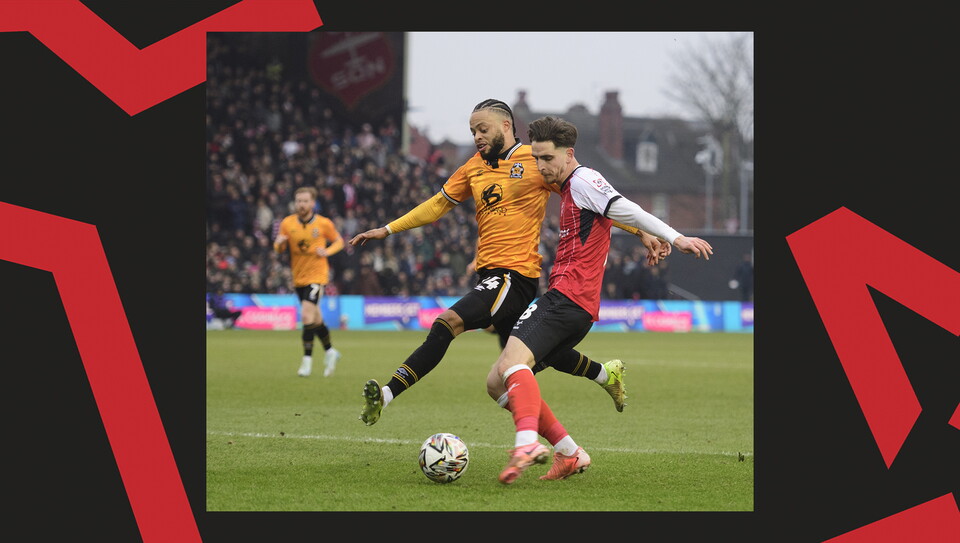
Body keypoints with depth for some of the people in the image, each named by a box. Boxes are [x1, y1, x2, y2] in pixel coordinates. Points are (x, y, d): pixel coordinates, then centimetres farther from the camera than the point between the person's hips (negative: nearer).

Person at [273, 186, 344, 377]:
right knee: (315, 319, 14)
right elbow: (280, 249, 6)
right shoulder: (287, 223, 0)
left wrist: (327, 251, -13)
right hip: (298, 277, 4)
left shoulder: (324, 223, -6)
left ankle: (307, 359, -14)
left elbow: (339, 241, 7)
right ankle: (330, 351, 35)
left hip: (317, 275, -4)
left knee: (307, 315, -19)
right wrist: (279, 243, -18)